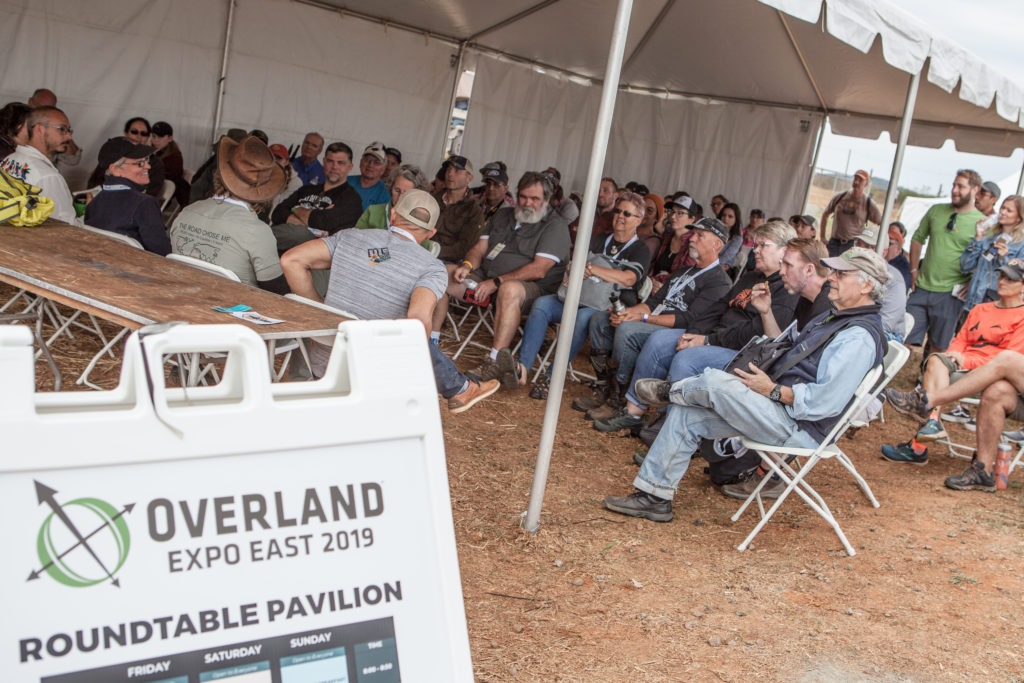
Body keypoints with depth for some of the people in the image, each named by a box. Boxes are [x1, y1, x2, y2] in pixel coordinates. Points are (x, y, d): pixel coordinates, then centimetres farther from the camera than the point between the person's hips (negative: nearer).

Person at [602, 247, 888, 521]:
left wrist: (773, 390, -20)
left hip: (799, 426, -11)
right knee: (686, 415, 3)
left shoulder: (858, 337, -18)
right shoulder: (833, 317, 16)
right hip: (779, 406, 11)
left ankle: (671, 391, 10)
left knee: (714, 381, -25)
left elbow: (826, 402, -25)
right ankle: (655, 496, 9)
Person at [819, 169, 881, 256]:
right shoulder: (840, 197, 6)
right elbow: (825, 215, 17)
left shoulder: (869, 204, -1)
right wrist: (823, 237, 12)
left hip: (853, 245, -3)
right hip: (834, 242, 3)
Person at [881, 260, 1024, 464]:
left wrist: (967, 360, -15)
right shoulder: (980, 309, 26)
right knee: (935, 360, -28)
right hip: (962, 365, 6)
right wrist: (953, 354, -5)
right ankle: (932, 421, -35)